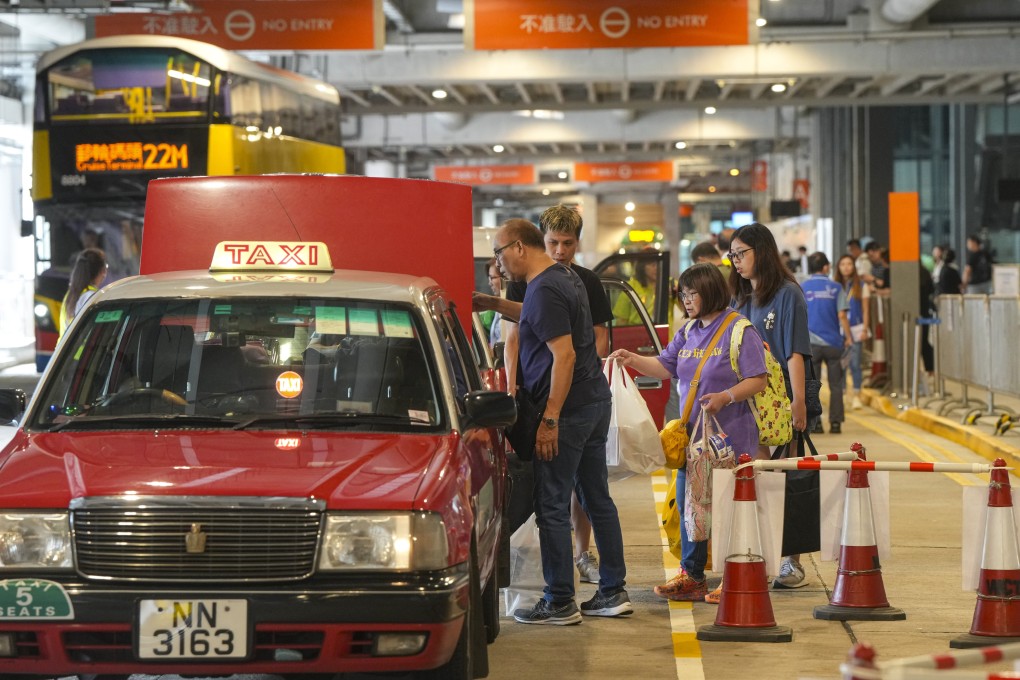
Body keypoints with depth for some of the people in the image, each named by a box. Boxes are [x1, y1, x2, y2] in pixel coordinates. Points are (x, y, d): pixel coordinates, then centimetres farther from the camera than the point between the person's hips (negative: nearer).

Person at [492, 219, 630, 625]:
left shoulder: (545, 290, -17)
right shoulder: (565, 277, 15)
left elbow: (564, 355, -23)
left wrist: (550, 419, -23)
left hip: (568, 408, -10)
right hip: (596, 400, 10)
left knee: (552, 507, -3)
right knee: (597, 499, 14)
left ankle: (559, 603, 1)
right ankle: (613, 592, 19)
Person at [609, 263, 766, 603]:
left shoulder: (740, 330, -9)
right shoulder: (687, 333, 13)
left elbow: (758, 380, -11)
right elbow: (665, 367, 13)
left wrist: (726, 397, -24)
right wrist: (633, 360, -3)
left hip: (730, 437, -7)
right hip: (692, 435, 7)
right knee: (688, 504, 9)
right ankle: (691, 575, 18)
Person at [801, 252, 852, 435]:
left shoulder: (801, 288, 2)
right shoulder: (835, 287, 1)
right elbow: (842, 315, -4)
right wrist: (848, 337, 5)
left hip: (810, 343, 0)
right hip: (833, 342, 0)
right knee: (836, 385, 8)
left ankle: (815, 423, 2)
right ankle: (835, 423, 5)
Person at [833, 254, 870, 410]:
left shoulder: (861, 286, 5)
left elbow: (865, 310, 5)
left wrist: (865, 329, -3)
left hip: (856, 330, -1)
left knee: (855, 364, -1)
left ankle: (857, 397, 5)